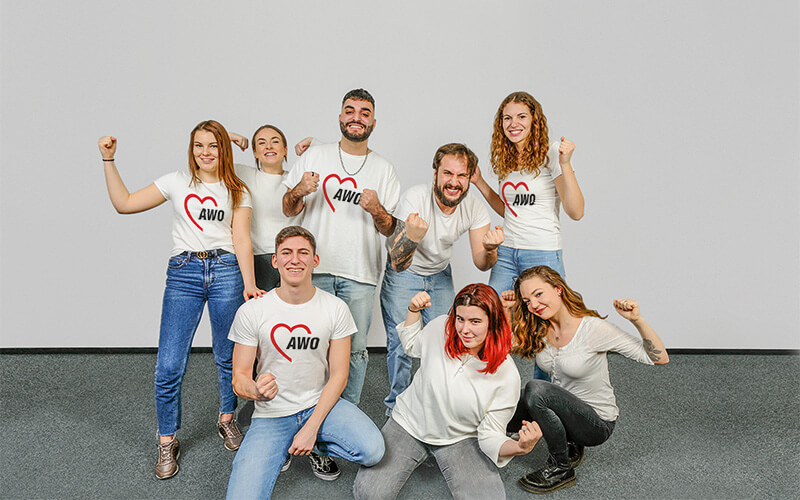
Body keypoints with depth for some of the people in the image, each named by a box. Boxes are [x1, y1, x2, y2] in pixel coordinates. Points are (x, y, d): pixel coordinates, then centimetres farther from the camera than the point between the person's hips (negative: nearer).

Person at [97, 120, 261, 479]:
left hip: (226, 271, 0)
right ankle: (167, 442, 16)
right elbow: (124, 203, 9)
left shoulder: (237, 192, 12)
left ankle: (226, 419, 33)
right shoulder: (177, 182, 11)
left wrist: (249, 284, -7)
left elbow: (241, 240, 3)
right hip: (183, 274, 0)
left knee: (228, 357, 7)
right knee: (168, 366, -4)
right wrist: (108, 160, 4)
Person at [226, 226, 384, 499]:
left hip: (320, 404, 1)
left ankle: (318, 445, 7)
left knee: (373, 450, -26)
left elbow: (338, 375, -4)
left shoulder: (336, 308, -7)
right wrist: (256, 390, -30)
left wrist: (311, 428, -13)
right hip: (271, 414, 0)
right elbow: (239, 378, -5)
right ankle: (281, 449, 12)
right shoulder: (251, 312, -9)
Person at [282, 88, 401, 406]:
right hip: (315, 270, 0)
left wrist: (376, 210, -14)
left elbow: (390, 230, 7)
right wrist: (299, 191, -11)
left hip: (359, 274, 0)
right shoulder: (314, 156, 8)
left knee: (355, 350, 6)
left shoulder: (383, 169, 8)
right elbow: (288, 210, 10)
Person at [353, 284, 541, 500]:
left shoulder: (507, 376, -20)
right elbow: (412, 346, 10)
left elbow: (490, 436, -15)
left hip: (460, 439, -1)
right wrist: (413, 310, -4)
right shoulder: (440, 328, -15)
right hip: (409, 423, 1)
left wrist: (520, 447, -35)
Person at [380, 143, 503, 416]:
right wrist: (412, 236, -58)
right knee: (400, 342, -4)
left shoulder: (474, 206, -19)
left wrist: (489, 249, -39)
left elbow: (480, 263, -16)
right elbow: (398, 264, -37)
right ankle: (397, 404, 18)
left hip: (440, 274, 4)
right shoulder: (414, 198, -32)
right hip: (403, 274, -4)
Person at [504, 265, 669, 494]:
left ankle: (561, 468, -8)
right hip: (562, 408, 6)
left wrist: (637, 320, -32)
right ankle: (570, 445, 7)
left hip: (597, 422, -6)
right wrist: (508, 310, -4)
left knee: (536, 389, -30)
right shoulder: (538, 328, -6)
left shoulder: (592, 328, -21)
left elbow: (660, 358, -17)